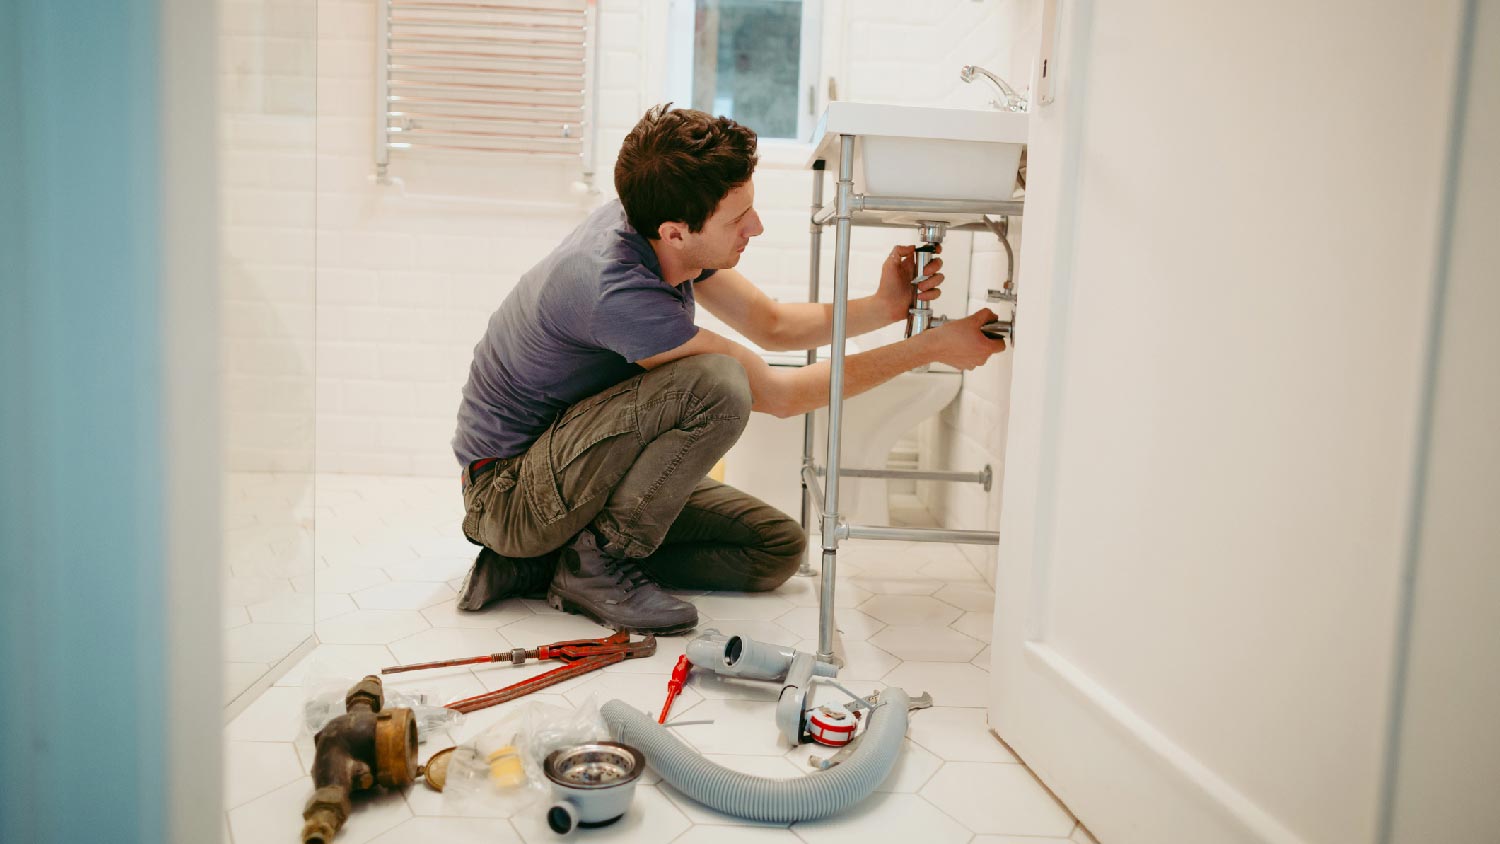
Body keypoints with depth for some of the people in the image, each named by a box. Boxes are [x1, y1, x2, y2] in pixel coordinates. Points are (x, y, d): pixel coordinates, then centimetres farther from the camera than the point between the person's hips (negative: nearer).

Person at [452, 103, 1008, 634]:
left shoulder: (648, 223, -7)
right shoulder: (617, 292, -33)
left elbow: (771, 324, 7)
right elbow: (778, 395, -23)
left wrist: (883, 307, -9)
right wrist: (932, 348, -18)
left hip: (571, 463, 9)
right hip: (509, 490, -9)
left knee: (779, 548, 3)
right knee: (717, 384, -31)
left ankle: (542, 561, 3)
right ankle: (600, 562, -13)